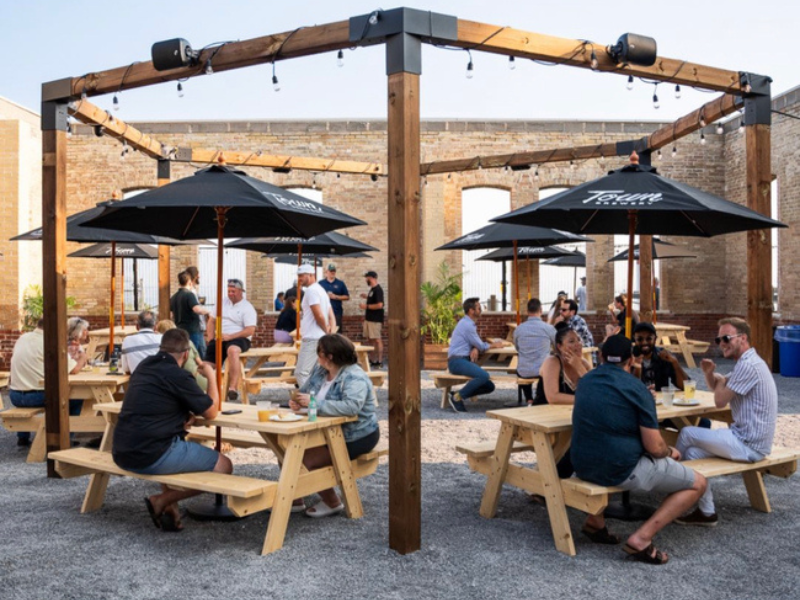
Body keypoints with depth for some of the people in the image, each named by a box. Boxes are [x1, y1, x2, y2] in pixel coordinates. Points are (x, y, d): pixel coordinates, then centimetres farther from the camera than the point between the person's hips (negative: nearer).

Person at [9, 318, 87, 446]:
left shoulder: (22, 338, 8)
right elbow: (74, 369, -10)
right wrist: (82, 358, 12)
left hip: (14, 396, 7)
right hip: (37, 396, -7)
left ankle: (23, 437, 40)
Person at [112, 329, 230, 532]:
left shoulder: (144, 366, 13)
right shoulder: (178, 375, -11)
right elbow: (211, 412, 1)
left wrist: (182, 415, 12)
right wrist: (211, 377, 15)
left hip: (121, 454, 9)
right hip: (152, 457, -8)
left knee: (174, 443, 37)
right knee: (224, 466, 0)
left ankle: (170, 509, 23)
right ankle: (161, 501, 1)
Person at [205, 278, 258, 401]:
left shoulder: (247, 308, -2)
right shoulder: (222, 302, 15)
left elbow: (250, 331, -12)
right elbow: (212, 321, 20)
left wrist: (230, 336, -20)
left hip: (238, 339, -6)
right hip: (219, 339, 7)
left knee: (232, 350, -40)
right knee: (208, 365, -9)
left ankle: (233, 388, -44)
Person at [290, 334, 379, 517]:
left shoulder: (354, 378, -23)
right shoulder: (319, 370, 4)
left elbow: (352, 406, -40)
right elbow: (304, 392, 12)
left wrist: (315, 403, -38)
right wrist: (297, 402, -13)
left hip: (355, 437, -9)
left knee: (306, 460, -20)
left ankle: (332, 503, 1)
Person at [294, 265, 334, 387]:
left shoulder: (311, 290, -12)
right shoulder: (320, 290, 19)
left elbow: (319, 316, -19)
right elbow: (331, 317, 18)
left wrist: (326, 331, -5)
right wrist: (329, 332, 9)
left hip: (312, 339, -10)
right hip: (317, 338, 10)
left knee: (301, 373, -10)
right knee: (310, 373, 14)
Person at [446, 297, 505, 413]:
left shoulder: (470, 323, 18)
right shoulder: (467, 324, -13)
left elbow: (476, 343, 17)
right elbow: (481, 346, -10)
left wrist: (475, 349, -7)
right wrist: (494, 345, 10)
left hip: (465, 360, 10)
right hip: (457, 361, -10)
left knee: (489, 386, 3)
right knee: (484, 376, -32)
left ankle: (458, 395, 1)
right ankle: (457, 397, -19)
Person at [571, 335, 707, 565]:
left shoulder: (585, 381, 7)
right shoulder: (636, 388, -12)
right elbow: (654, 448, -13)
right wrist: (670, 452, 9)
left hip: (582, 466, 7)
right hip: (621, 470, -6)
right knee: (698, 483, 8)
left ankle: (595, 520, 25)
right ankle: (642, 538, -5)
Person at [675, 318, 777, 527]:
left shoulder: (747, 366, -21)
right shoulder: (748, 362, 13)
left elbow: (720, 401, -18)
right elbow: (715, 387, 22)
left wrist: (720, 380, 1)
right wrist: (709, 373, 0)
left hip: (749, 445, -10)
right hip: (748, 438, 10)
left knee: (687, 434, -8)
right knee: (693, 453, 4)